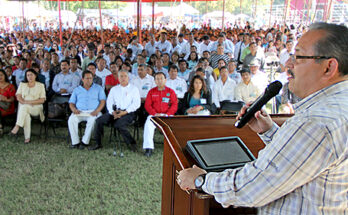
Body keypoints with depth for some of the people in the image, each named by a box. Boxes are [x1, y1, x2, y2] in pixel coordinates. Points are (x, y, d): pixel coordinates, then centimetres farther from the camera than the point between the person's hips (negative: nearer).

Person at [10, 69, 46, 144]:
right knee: (26, 115, -34)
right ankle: (27, 137, -35)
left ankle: (17, 126, -41)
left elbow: (42, 100, 0)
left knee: (24, 107, -36)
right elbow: (18, 97, 8)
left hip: (36, 107, -2)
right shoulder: (22, 84, 19)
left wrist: (30, 102, -12)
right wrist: (25, 102, -12)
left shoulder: (40, 85, 9)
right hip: (23, 107, 2)